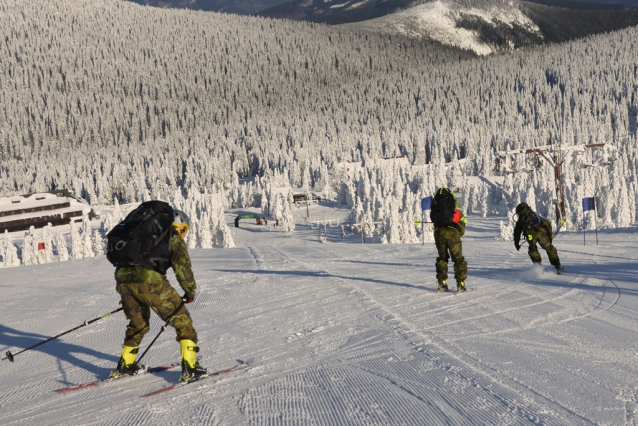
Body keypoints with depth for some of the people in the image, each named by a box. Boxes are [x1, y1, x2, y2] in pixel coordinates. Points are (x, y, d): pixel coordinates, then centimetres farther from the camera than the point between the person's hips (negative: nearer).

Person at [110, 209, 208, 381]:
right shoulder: (174, 238, 12)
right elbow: (181, 265, -5)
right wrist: (190, 290, 5)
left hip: (123, 278, 7)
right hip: (149, 280, -7)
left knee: (138, 323, 29)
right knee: (181, 320, 4)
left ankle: (125, 365, 34)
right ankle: (189, 368, -3)